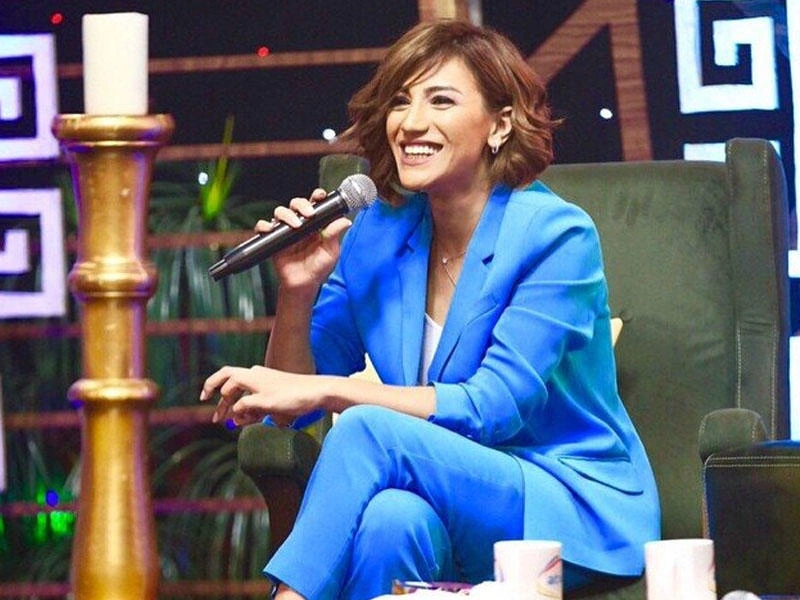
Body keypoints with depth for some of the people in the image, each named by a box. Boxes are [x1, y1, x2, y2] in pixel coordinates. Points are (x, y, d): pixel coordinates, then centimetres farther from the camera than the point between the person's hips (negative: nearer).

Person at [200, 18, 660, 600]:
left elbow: (494, 406, -20)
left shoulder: (554, 235, -11)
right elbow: (288, 409, 8)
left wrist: (327, 392, -25)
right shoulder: (377, 236, 5)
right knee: (391, 517, -36)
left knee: (368, 429, -29)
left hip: (580, 511, -3)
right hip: (454, 509, 4)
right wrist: (298, 293, -10)